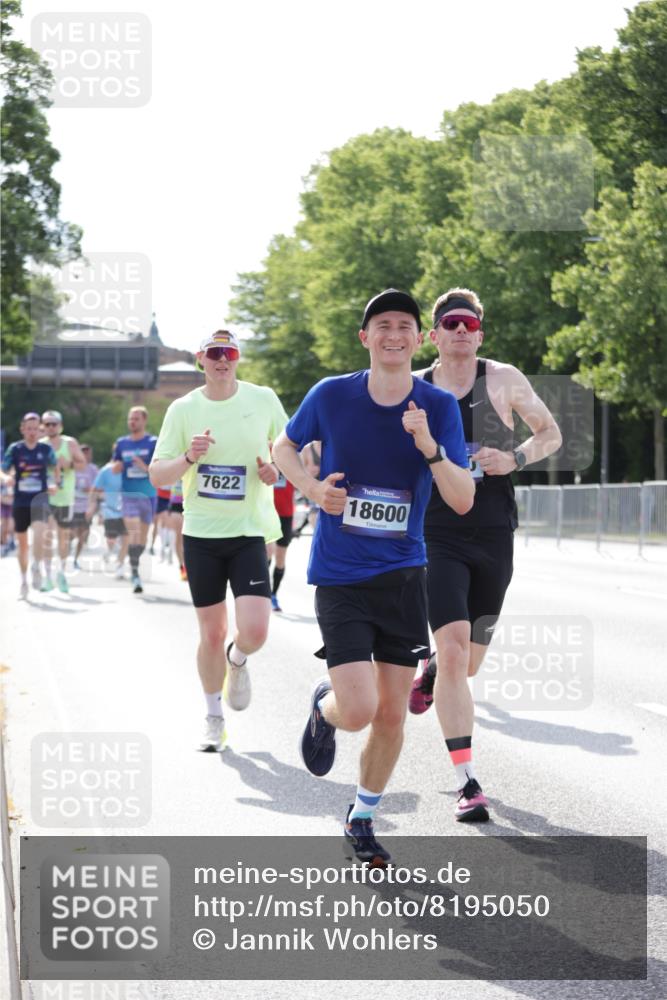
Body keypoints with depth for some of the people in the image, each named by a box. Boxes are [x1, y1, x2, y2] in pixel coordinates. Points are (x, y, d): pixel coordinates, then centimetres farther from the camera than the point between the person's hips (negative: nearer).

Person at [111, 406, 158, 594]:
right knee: (133, 532, -15)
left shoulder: (153, 442, -1)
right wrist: (117, 466, -6)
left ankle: (136, 563, 30)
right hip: (128, 494, 0)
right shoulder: (121, 443, 8)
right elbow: (115, 469, 17)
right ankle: (134, 573, -19)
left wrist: (145, 467, -23)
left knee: (143, 534, 10)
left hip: (148, 495, 0)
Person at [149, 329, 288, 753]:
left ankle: (237, 661, 24)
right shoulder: (184, 409, 0)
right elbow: (157, 475, 2)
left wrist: (276, 469, -8)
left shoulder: (263, 399, -1)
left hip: (249, 532, -1)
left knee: (254, 631, -14)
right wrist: (188, 458, -18)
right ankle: (214, 720, 24)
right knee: (212, 634, 6)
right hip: (201, 532, 1)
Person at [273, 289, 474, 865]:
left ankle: (362, 820, 29)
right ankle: (325, 708, 23)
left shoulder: (439, 407, -4)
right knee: (359, 710, -14)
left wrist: (429, 447, -26)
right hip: (339, 576, -2)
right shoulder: (332, 396, -5)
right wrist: (312, 488, -6)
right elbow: (285, 446, 14)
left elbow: (463, 501, -10)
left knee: (392, 714, 6)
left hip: (404, 575, 2)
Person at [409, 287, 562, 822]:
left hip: (493, 537, 2)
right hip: (437, 537, -2)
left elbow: (551, 433, 10)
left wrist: (514, 458, -7)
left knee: (467, 661, 12)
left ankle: (429, 675, 51)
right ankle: (468, 782, -16)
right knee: (454, 650, -19)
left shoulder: (504, 380, 2)